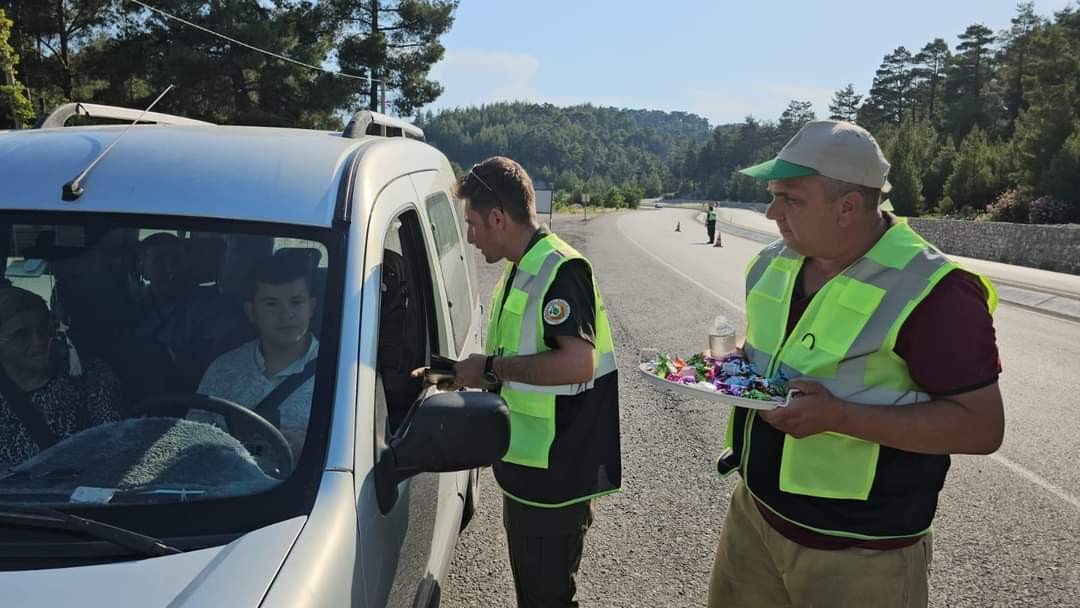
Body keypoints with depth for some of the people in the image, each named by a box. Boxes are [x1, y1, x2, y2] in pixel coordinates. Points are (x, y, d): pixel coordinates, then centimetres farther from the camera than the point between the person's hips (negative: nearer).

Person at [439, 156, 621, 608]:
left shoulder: (560, 270, -20)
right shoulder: (522, 269, 11)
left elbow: (577, 363, -31)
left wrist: (491, 367, -23)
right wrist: (464, 374, 9)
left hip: (554, 473, -10)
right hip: (528, 466, 10)